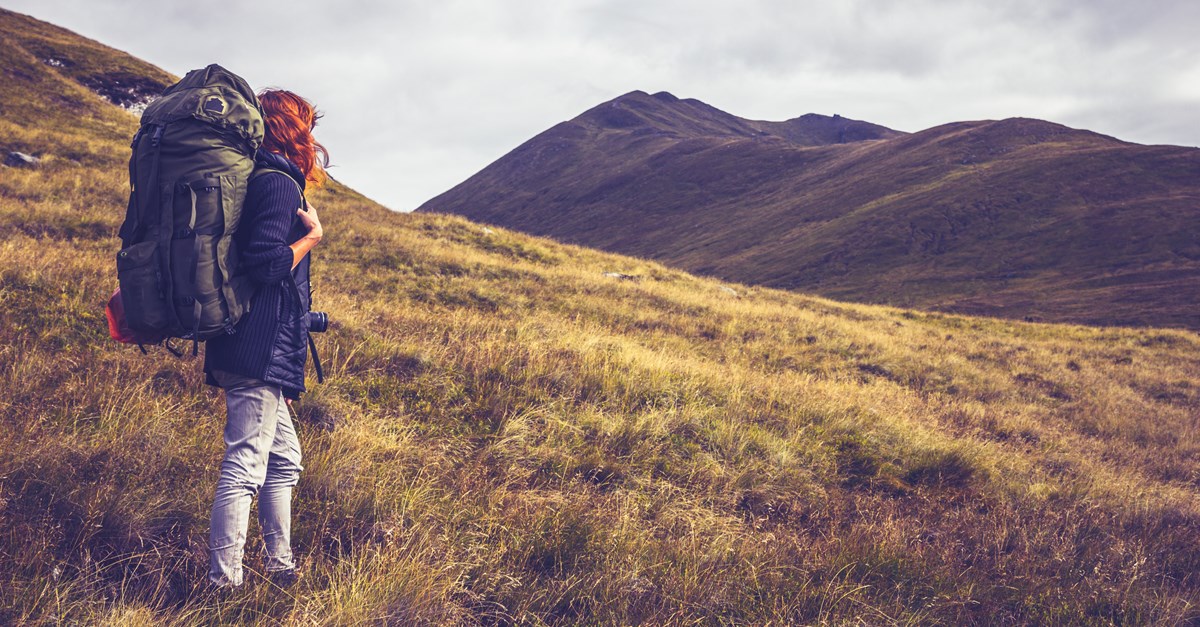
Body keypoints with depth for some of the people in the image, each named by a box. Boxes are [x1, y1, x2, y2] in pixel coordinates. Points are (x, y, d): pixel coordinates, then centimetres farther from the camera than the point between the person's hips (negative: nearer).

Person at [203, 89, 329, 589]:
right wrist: (312, 235, -9)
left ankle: (280, 567, 27)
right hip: (259, 352, -11)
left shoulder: (267, 180, 19)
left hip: (259, 355, 11)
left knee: (283, 462, 17)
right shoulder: (278, 183, -11)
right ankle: (223, 585, -4)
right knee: (244, 465, -8)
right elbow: (267, 263, -22)